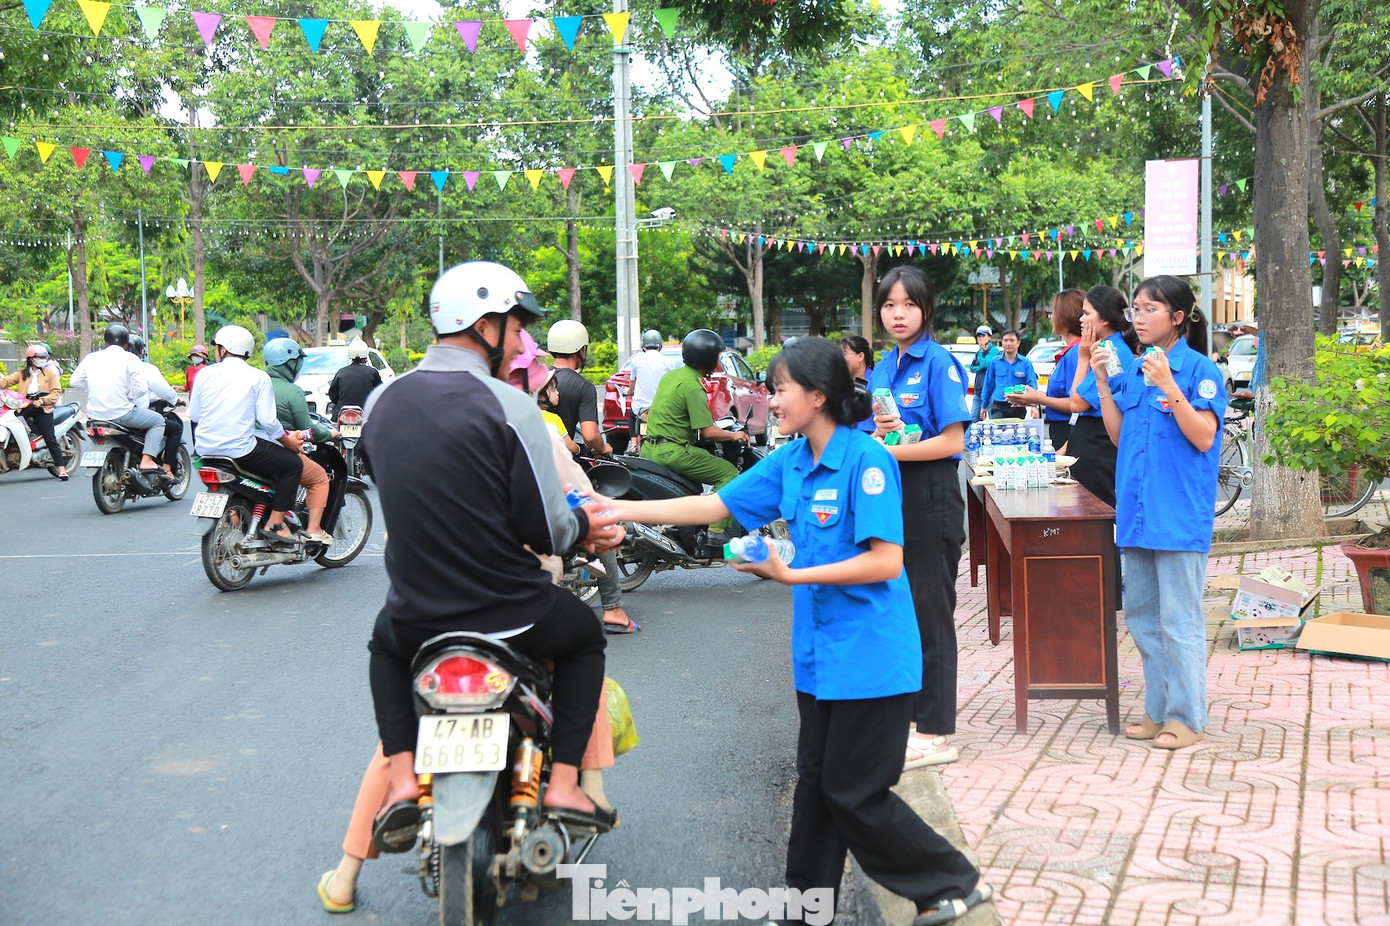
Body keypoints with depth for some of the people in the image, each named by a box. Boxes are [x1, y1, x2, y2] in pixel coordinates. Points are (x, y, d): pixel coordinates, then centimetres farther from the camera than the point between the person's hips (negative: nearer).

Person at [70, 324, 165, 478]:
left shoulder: (91, 357, 9)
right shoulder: (130, 358, -3)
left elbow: (74, 381, 10)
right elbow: (141, 388, -12)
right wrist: (129, 396, 7)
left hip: (94, 415, 6)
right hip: (121, 412, -6)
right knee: (158, 421, 12)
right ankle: (147, 460, -6)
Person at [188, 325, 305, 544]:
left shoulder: (205, 373, 5)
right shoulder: (258, 378, -3)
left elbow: (193, 415, 9)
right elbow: (266, 420, -9)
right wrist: (287, 440, 7)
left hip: (205, 449, 6)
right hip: (240, 449, -6)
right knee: (293, 464, 7)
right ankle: (274, 525, -2)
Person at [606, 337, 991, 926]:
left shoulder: (866, 460, -17)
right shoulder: (790, 463, 6)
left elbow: (886, 562, -22)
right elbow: (714, 506, 10)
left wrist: (793, 575, -23)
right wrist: (620, 510, 5)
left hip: (869, 656, -8)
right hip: (819, 653, 8)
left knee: (855, 794, -1)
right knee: (816, 782, 15)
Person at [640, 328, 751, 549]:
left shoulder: (670, 376, 12)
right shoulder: (693, 386, -15)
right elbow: (708, 432, -17)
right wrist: (734, 435, -1)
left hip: (649, 450, 9)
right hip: (672, 452, -9)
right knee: (728, 473, -6)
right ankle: (717, 532, -14)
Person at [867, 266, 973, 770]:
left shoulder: (939, 362, -10)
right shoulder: (881, 368, 12)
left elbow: (952, 440, -16)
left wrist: (889, 449, -19)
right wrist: (878, 431, -7)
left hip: (930, 496, -7)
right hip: (890, 495, 8)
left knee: (930, 610, -2)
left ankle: (936, 734, 5)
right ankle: (908, 713, 25)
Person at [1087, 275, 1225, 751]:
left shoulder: (1200, 369, -7)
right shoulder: (1134, 372, 11)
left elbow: (1204, 436, -14)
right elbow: (1119, 436, 11)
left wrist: (1168, 386, -21)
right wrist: (1103, 382, 3)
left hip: (1179, 514, -7)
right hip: (1137, 510, 7)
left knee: (1179, 619, -3)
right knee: (1140, 613, 13)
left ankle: (1186, 716, 7)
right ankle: (1159, 709, 24)